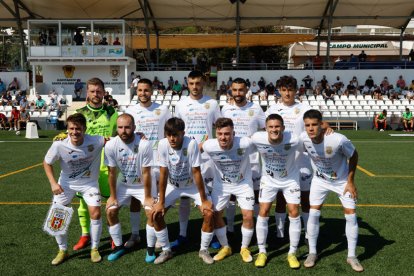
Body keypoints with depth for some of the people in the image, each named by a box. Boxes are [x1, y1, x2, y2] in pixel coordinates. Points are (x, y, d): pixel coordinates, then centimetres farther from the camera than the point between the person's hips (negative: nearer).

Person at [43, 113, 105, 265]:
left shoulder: (95, 141, -28)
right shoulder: (59, 145, -25)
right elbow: (47, 163, -7)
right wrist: (53, 183, -15)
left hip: (89, 183, -1)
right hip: (67, 183, 1)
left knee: (96, 214, -10)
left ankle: (94, 249, 14)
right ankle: (62, 251, 21)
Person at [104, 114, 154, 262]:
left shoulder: (144, 144, -30)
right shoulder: (110, 145, -22)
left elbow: (146, 173, -22)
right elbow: (112, 173, -11)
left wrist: (148, 197, -14)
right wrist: (113, 196, -5)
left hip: (142, 185, -3)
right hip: (123, 185, 3)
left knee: (152, 213, -15)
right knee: (110, 211, -4)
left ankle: (150, 248, 6)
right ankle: (119, 246, 16)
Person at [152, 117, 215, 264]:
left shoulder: (191, 144, -31)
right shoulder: (163, 145, -24)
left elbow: (196, 173, -26)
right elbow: (163, 174, -18)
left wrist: (204, 200, -21)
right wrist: (161, 201, -15)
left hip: (193, 185, -2)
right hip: (173, 185, 2)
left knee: (209, 213, -18)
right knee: (156, 213, -10)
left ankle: (203, 250, 6)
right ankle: (166, 250, 10)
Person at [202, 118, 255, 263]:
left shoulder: (245, 144, -34)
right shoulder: (208, 146, -29)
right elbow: (199, 147, -4)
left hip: (243, 183, -1)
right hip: (221, 184, 2)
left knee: (248, 216, -7)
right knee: (215, 215, 3)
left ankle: (245, 248, 19)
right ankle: (225, 247, 27)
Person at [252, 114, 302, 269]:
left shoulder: (293, 140, -32)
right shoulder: (257, 138, -28)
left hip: (290, 179, -1)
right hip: (269, 179, 1)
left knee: (294, 213, -3)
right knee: (263, 213, -1)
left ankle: (292, 253, 15)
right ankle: (262, 252, 16)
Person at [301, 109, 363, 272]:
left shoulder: (339, 140, -35)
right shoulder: (304, 138, -26)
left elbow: (353, 156, -15)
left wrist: (350, 181, -11)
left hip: (342, 180, -2)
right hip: (320, 180, 2)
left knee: (351, 215, -1)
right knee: (313, 213, -3)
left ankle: (351, 256, 15)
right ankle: (312, 253, 13)